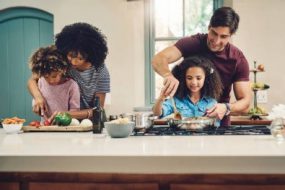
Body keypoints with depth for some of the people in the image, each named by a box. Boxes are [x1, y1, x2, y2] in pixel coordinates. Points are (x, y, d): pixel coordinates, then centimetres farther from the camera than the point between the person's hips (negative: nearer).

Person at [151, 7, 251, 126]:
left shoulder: (238, 59, -9)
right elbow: (158, 60, -22)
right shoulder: (193, 43, -10)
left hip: (219, 122, 2)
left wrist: (226, 108, -30)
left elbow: (245, 102, -9)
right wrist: (168, 75, -44)